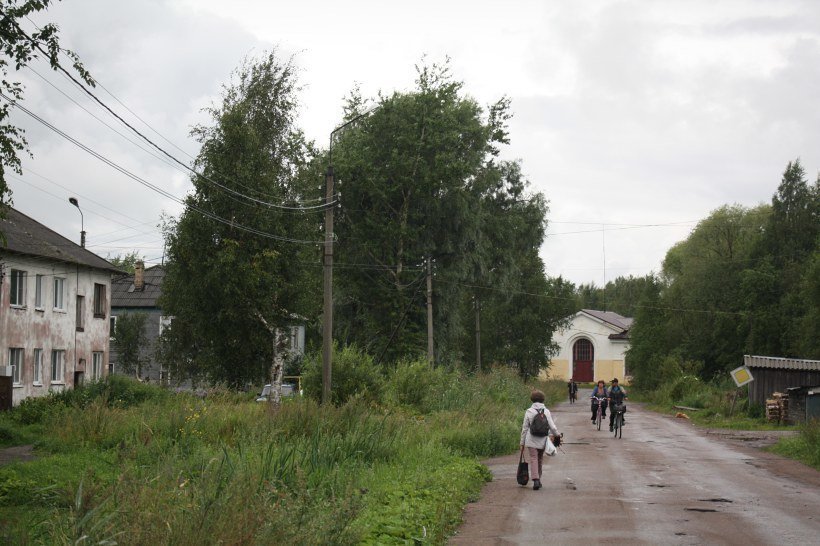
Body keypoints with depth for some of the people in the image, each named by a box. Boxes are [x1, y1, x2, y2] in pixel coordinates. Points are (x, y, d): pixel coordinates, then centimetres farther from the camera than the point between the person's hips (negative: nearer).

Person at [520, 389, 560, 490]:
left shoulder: (529, 411, -5)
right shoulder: (546, 411, -1)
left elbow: (525, 428, -1)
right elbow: (552, 427, 0)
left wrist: (522, 442, 6)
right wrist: (557, 434, 20)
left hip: (531, 441, -2)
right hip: (542, 441, 2)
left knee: (533, 459, -3)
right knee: (540, 460, 16)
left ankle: (535, 480, -17)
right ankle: (538, 479, 24)